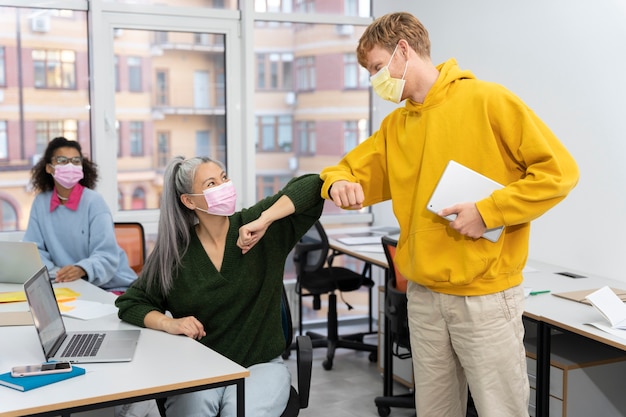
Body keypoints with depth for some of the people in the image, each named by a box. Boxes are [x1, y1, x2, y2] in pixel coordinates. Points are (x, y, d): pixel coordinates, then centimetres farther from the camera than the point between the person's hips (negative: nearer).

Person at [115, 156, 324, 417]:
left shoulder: (255, 225, -3)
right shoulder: (174, 251, -1)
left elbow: (310, 187, -12)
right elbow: (130, 304, 6)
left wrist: (265, 220, -25)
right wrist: (168, 323, -14)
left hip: (261, 365, 0)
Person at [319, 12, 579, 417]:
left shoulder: (488, 101, -8)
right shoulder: (395, 125, 10)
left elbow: (559, 170, -9)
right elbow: (351, 171, 18)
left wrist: (488, 211, -17)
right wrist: (340, 183, -6)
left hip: (486, 295, -5)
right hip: (424, 295, 6)